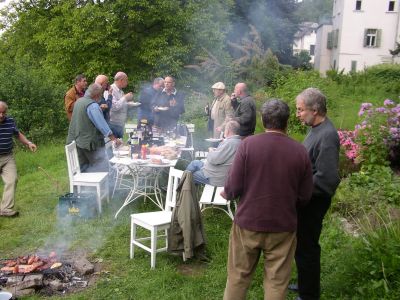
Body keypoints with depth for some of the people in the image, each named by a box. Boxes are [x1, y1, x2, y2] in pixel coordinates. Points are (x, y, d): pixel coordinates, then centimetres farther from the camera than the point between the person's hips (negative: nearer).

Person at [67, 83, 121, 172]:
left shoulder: (79, 101, 10)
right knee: (103, 169, -3)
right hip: (90, 143, -9)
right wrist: (114, 139, -18)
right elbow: (102, 125, -21)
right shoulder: (93, 106, -17)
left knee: (82, 170, 15)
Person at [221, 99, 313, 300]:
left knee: (238, 276, 16)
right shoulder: (300, 151, -6)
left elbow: (234, 187, -12)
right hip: (283, 226, 1)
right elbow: (305, 196, -1)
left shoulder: (248, 144, -11)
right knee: (277, 281, 13)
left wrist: (226, 194, 11)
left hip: (248, 223, 0)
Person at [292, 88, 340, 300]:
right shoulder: (317, 129, 6)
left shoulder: (327, 136, -24)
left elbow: (326, 179, -27)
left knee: (305, 248, 5)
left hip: (314, 202, -9)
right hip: (306, 199, 9)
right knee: (303, 245, 22)